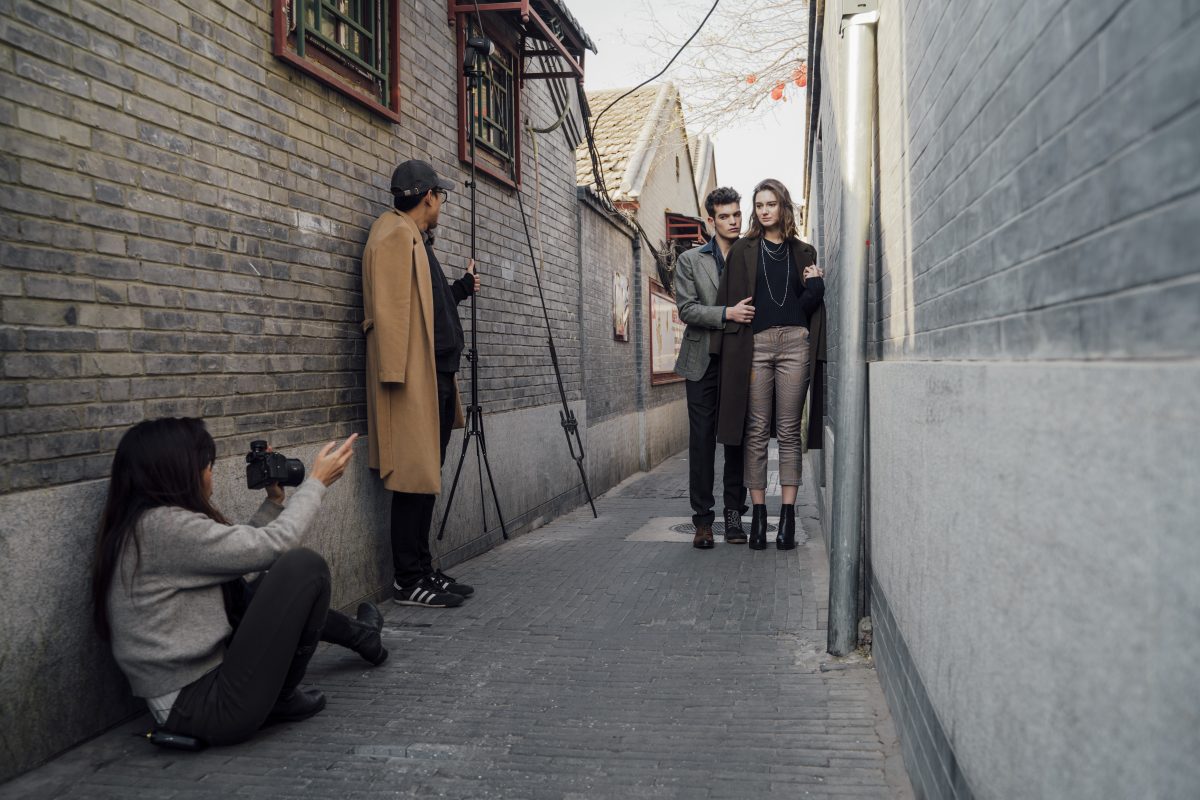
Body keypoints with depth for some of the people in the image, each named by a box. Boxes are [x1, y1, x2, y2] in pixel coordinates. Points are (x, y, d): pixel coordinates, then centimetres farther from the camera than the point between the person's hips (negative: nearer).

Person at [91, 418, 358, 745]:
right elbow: (273, 545, -14)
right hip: (205, 707, -10)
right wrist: (316, 483, -3)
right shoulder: (164, 525, -18)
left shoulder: (141, 527, 11)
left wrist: (274, 502, 19)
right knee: (304, 566, -10)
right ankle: (282, 699, 4)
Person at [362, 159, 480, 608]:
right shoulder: (394, 234, -8)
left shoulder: (416, 238, 22)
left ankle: (423, 571, 20)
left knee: (426, 478, 12)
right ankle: (407, 581, 1)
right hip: (414, 380, -10)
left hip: (437, 377, 10)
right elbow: (389, 308, -18)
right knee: (414, 477, -6)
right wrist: (395, 373, -24)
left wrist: (461, 288, 33)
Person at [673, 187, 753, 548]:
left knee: (738, 438, 4)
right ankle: (703, 519, 6)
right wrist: (726, 314, -15)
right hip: (702, 361, -1)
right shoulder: (690, 260, 7)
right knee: (702, 439, 0)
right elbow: (687, 309, -3)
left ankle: (734, 515, 12)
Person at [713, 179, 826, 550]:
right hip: (754, 344, -1)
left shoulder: (803, 253, 14)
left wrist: (816, 286, -7)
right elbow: (728, 300, 4)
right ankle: (758, 513, 5)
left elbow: (808, 306, 13)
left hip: (794, 343, 1)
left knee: (789, 431, 1)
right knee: (756, 431, 0)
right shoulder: (743, 251, 10)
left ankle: (788, 514, 3)